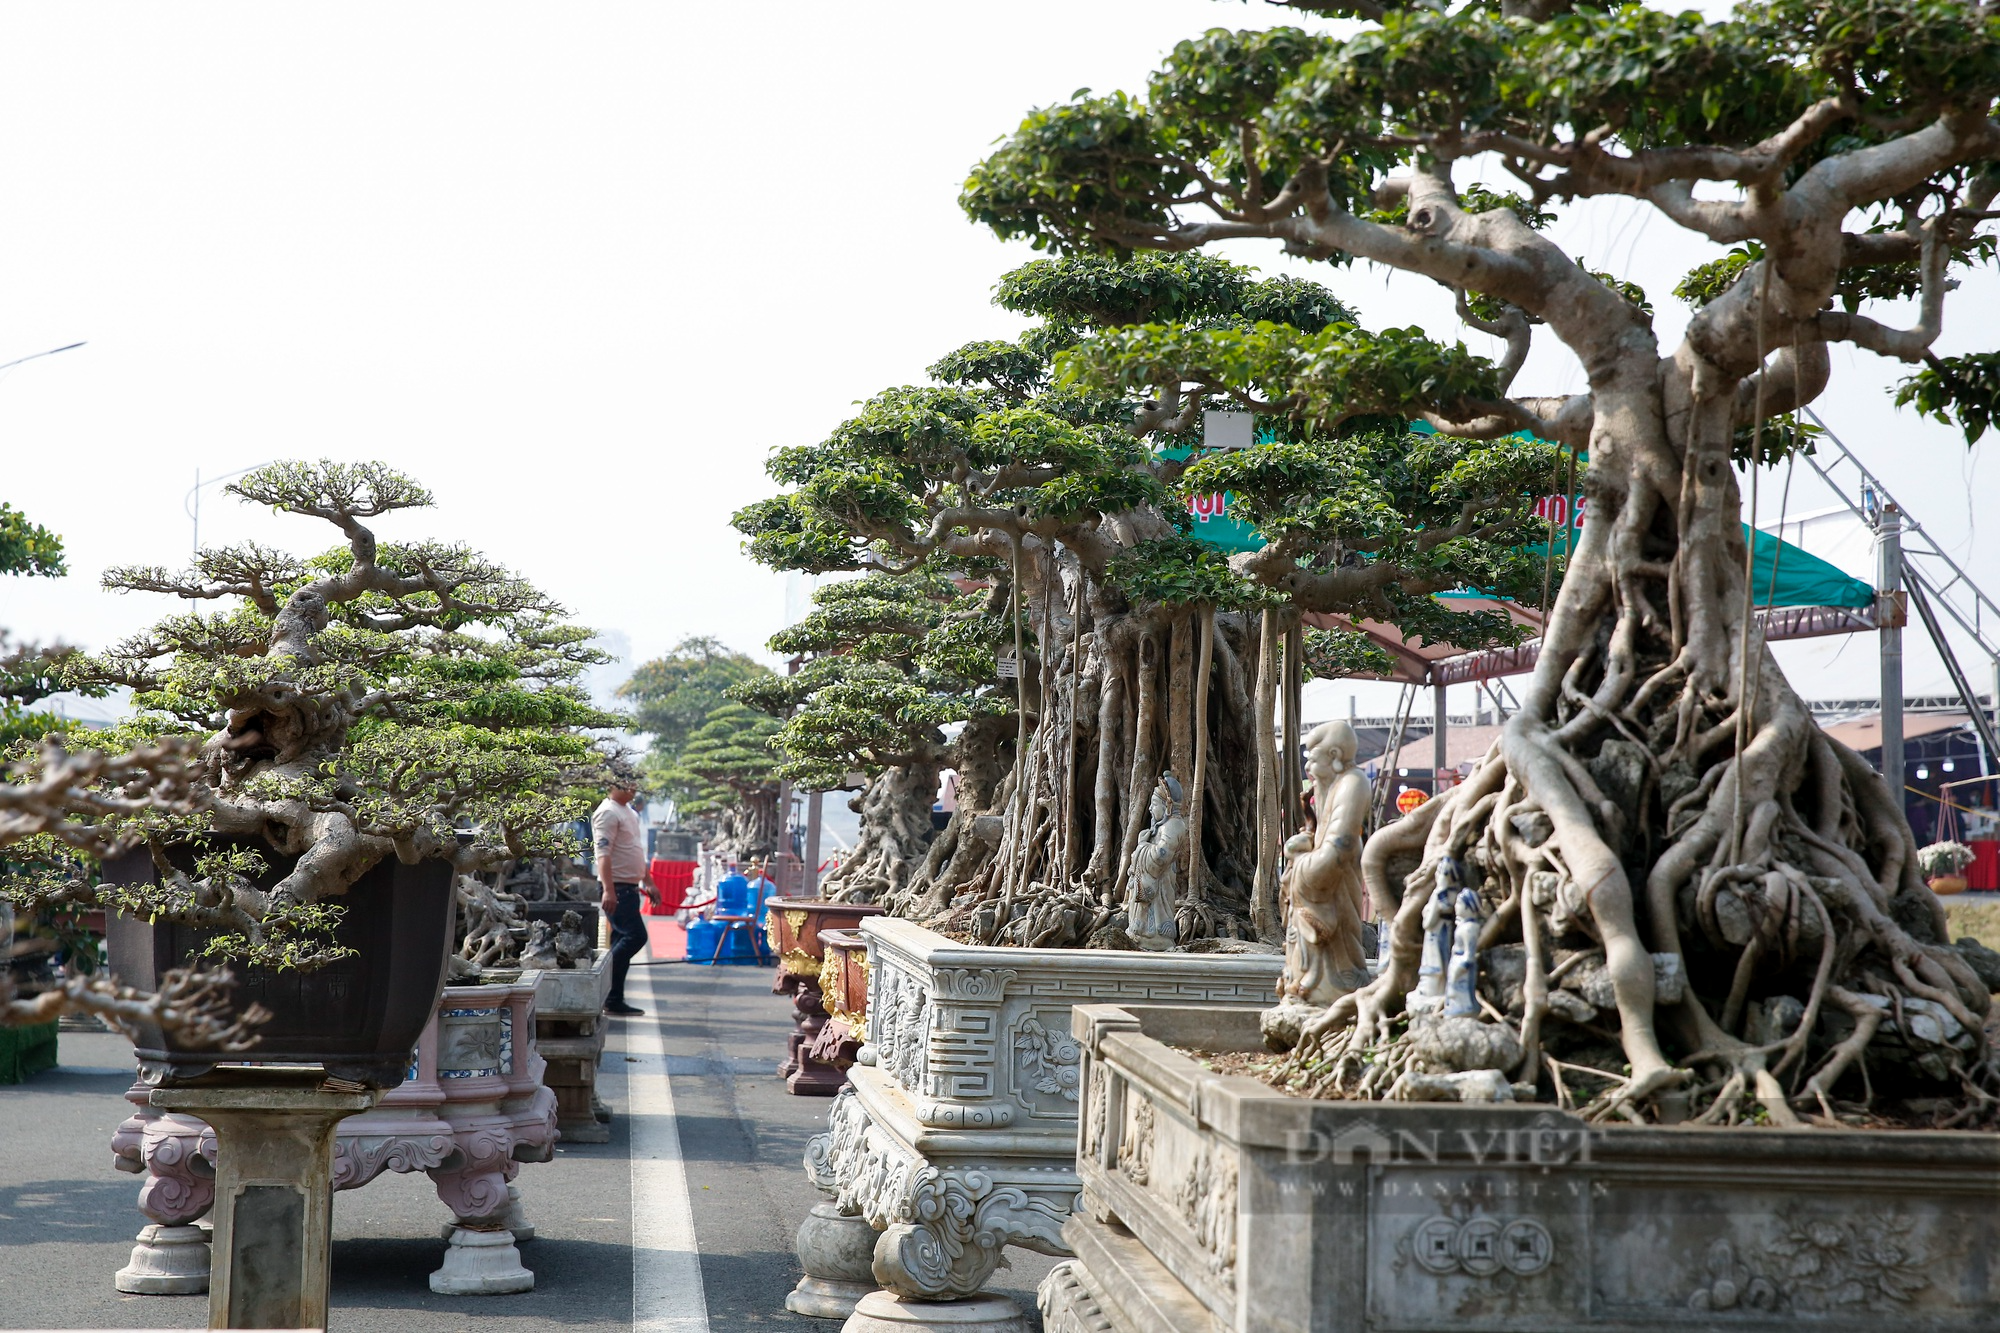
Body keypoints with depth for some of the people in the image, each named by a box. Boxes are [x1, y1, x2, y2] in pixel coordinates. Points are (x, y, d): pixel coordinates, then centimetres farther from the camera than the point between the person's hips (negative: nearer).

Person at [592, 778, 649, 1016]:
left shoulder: (629, 812, 18)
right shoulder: (608, 812, -13)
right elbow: (603, 853, -21)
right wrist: (609, 889, -28)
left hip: (629, 887, 10)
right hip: (617, 887, -10)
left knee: (623, 941, 9)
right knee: (635, 936, -14)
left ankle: (614, 1001, 12)